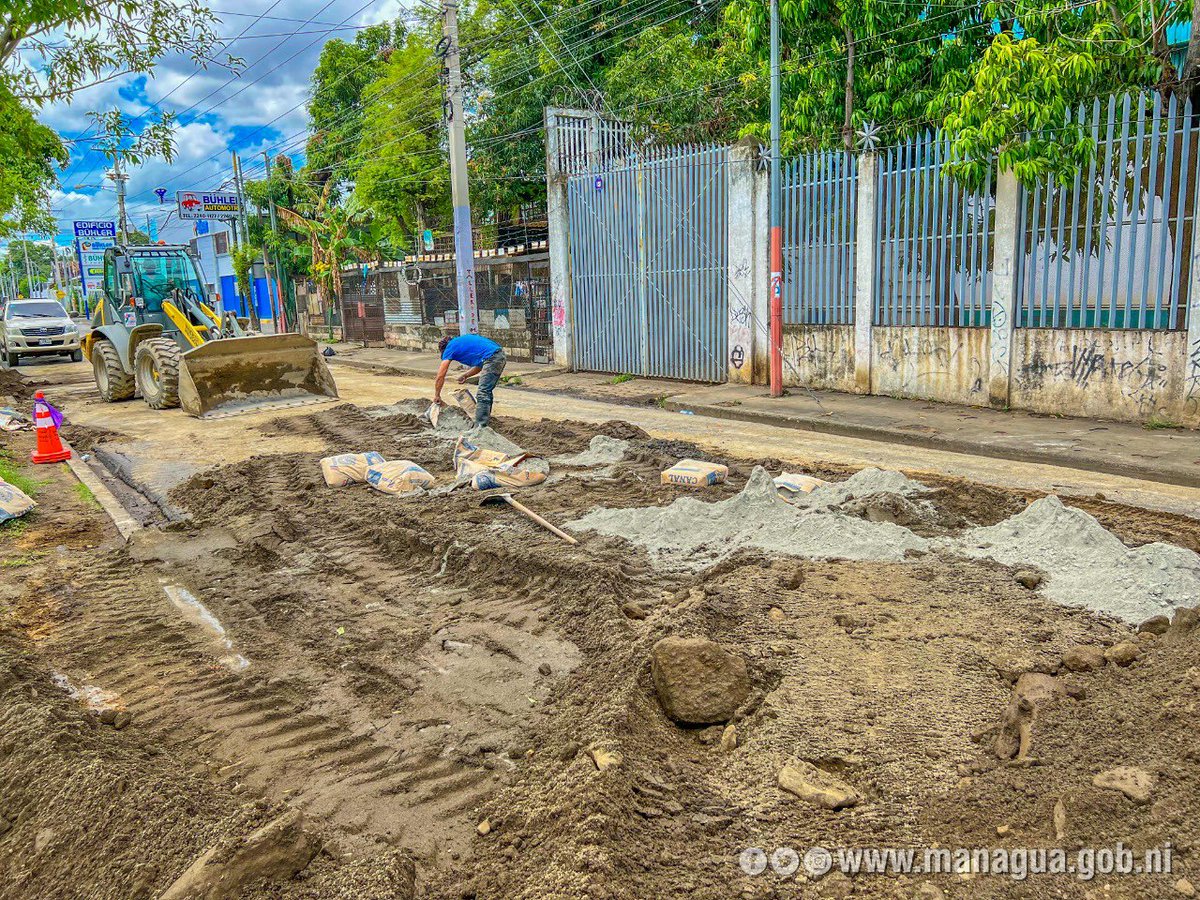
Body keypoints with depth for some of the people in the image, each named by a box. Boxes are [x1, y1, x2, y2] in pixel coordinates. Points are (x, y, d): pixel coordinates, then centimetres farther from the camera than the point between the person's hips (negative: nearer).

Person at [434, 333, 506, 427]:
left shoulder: (450, 347, 6)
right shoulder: (462, 341, 29)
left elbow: (440, 376, 8)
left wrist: (437, 396, 17)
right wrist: (465, 375, 25)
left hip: (492, 358, -9)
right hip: (501, 355, 9)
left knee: (482, 394, -7)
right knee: (487, 391, 19)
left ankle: (480, 426, -10)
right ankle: (486, 418, 28)